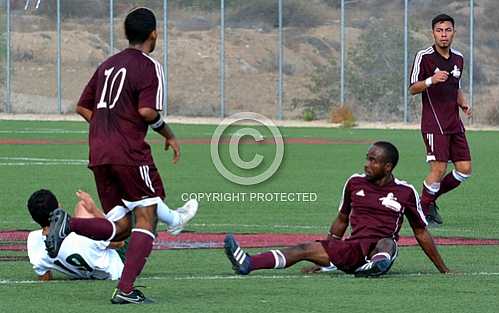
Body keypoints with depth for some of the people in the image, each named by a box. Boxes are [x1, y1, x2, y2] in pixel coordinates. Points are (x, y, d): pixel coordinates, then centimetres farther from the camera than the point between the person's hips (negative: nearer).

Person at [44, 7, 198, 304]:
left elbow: (83, 107, 21)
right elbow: (147, 111, -16)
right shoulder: (150, 67, -4)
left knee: (120, 227, 11)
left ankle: (67, 224, -13)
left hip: (98, 154, 7)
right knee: (146, 219, 1)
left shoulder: (108, 65, 19)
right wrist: (169, 135, 0)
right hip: (130, 154, -7)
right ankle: (125, 290, -11)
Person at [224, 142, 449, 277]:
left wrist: (443, 270, 16)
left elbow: (421, 233, 13)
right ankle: (247, 264, -35)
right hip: (352, 247, 4)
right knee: (305, 249, -16)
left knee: (386, 244, -39)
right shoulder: (355, 183, 15)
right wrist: (323, 256, 29)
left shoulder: (405, 192, 4)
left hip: (381, 246, -4)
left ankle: (378, 264, -76)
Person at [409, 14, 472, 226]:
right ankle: (423, 210, 3)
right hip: (434, 122, -7)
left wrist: (463, 104, 7)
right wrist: (431, 80, -25)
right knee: (439, 168, -13)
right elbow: (413, 88, -7)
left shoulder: (458, 58, 14)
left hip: (455, 123, 7)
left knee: (464, 169, 2)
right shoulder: (424, 57, -6)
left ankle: (430, 199, 19)